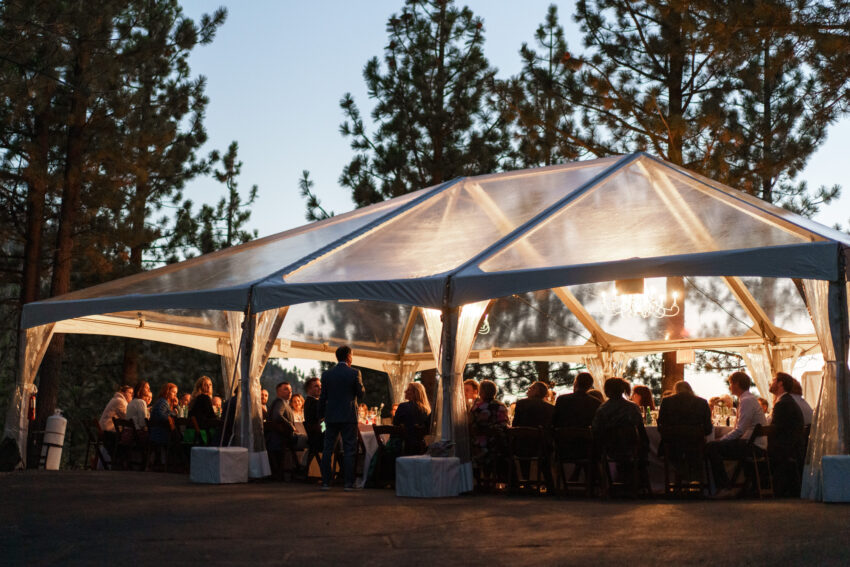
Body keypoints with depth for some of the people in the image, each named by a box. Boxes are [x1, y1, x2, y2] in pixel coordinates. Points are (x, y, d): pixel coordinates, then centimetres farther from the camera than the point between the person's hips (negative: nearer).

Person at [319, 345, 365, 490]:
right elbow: (361, 393, -3)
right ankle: (349, 482, 0)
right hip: (349, 416, -3)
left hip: (331, 416, 3)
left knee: (328, 450, 7)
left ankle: (325, 482, 7)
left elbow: (323, 397, 5)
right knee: (349, 450, 2)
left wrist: (321, 415, 13)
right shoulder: (354, 373, -7)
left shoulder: (326, 374, 3)